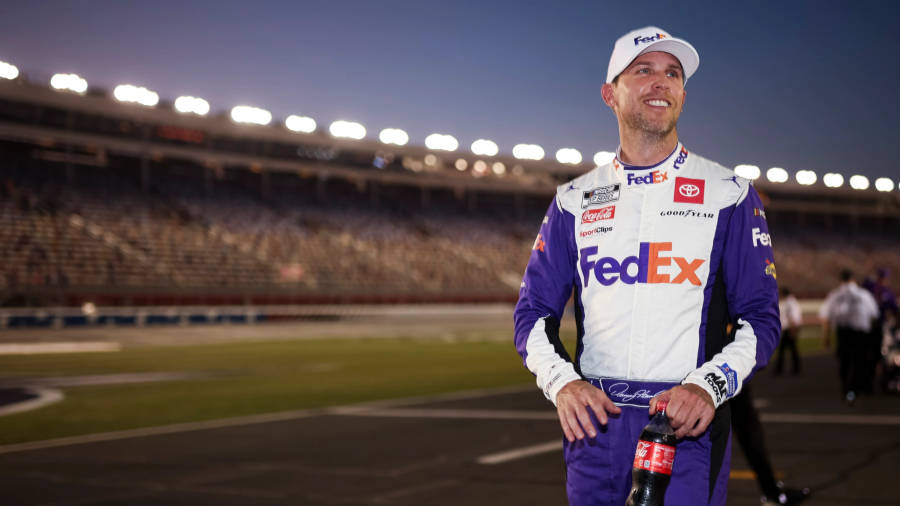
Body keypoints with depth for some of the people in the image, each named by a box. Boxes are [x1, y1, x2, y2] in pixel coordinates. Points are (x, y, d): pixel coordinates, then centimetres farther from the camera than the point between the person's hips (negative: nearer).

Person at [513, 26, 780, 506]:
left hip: (689, 423, -2)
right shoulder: (574, 200, 11)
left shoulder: (729, 194, 6)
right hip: (594, 418, 2)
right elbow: (533, 313, 10)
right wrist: (562, 381, -10)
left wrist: (709, 385, -15)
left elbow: (761, 317, 2)